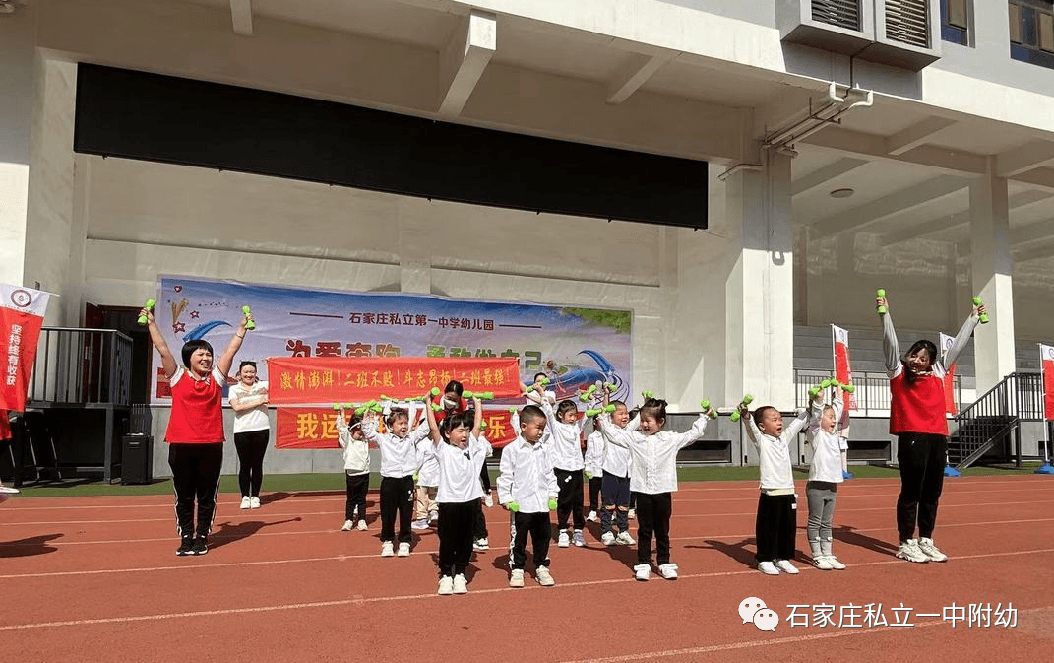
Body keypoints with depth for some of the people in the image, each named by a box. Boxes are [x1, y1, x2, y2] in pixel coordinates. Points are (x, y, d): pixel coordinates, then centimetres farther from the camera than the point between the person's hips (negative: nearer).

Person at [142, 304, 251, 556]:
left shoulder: (216, 378, 8)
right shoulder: (178, 377, 5)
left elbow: (231, 350, 8)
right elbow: (162, 349, 2)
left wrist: (242, 326, 9)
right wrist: (151, 323, 0)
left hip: (211, 445, 1)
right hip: (181, 445, -1)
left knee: (207, 496, 6)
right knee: (184, 496, 7)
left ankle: (202, 538, 17)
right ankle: (186, 538, 18)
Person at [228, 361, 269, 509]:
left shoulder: (263, 386, 11)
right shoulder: (234, 389, 8)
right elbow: (237, 407, -8)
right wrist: (258, 402, -10)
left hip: (261, 430, 1)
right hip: (242, 431, -1)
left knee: (257, 465, 4)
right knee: (245, 465, 2)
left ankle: (255, 496, 12)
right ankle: (245, 497, 11)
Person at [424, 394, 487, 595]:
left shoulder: (471, 447, 9)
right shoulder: (443, 450, -2)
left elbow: (477, 425, 10)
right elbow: (433, 428, -10)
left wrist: (476, 402, 14)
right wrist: (429, 403, -9)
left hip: (469, 500, 3)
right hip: (448, 501, -3)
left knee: (466, 540, 10)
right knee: (447, 540, 4)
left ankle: (460, 573, 23)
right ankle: (445, 575, 17)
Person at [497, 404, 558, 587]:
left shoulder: (541, 449, 9)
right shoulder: (511, 449, -7)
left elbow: (549, 473, 15)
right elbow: (505, 476, -6)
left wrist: (552, 495, 9)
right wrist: (506, 499, -9)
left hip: (542, 504, 5)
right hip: (521, 504, -5)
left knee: (543, 536, 12)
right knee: (519, 537, 5)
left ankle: (541, 567, 26)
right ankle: (516, 568, 18)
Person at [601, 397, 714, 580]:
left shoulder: (671, 439, 3)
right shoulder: (634, 438, 3)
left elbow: (694, 434, 13)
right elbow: (612, 433, 5)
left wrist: (704, 417, 13)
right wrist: (604, 416, 2)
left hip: (663, 491, 0)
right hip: (643, 491, 0)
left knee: (662, 530, 11)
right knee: (644, 530, 7)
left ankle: (664, 563, 22)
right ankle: (643, 564, 16)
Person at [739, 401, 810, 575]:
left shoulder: (784, 438, 14)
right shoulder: (761, 440, -4)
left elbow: (799, 422, 21)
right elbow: (751, 426, -22)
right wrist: (745, 415, -41)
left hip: (788, 492, 6)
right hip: (770, 494, -6)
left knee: (788, 527, 11)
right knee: (768, 528, 1)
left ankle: (783, 559, 25)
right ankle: (765, 560, 13)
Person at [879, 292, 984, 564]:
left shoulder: (938, 372, 16)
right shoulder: (899, 372, 4)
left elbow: (957, 345, 23)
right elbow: (891, 343, -5)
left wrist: (974, 317, 28)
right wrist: (884, 313, -13)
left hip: (938, 438, 5)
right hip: (912, 437, -5)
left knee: (932, 493, 10)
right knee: (911, 493, -1)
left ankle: (925, 541, 21)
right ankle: (906, 544, 6)